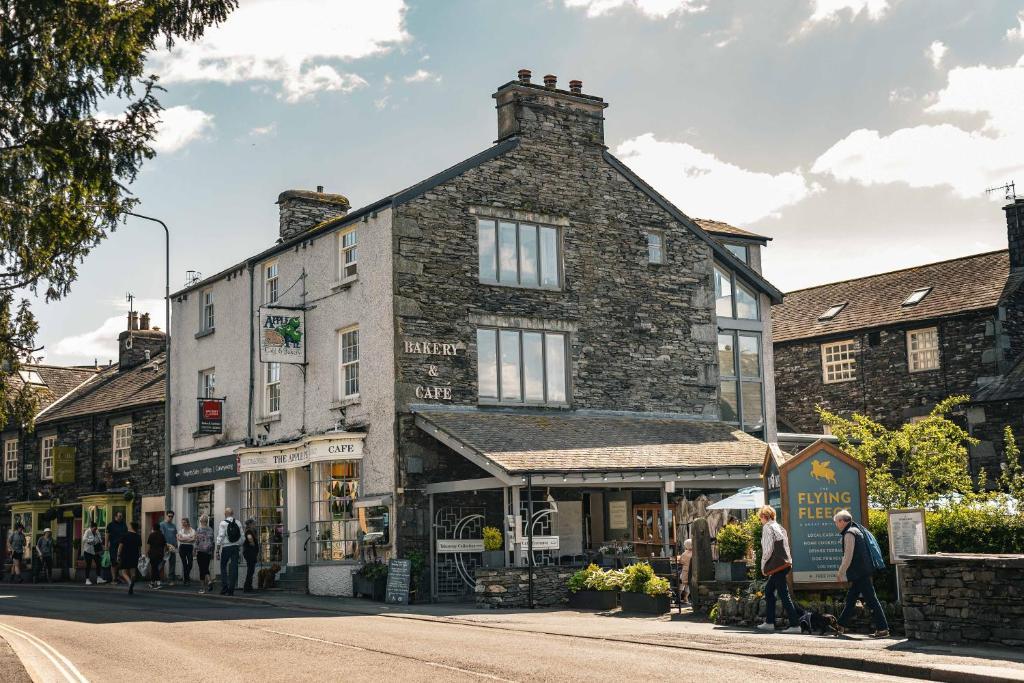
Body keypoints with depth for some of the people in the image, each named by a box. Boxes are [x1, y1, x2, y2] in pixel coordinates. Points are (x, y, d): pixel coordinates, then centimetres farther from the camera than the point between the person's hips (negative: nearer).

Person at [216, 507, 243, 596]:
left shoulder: (223, 523, -6)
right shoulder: (238, 523, 5)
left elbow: (220, 536, -10)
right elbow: (242, 536, 4)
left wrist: (218, 548, -6)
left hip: (226, 547, -3)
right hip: (235, 547, 3)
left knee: (223, 566, 9)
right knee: (234, 568, 3)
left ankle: (225, 587, 0)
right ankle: (231, 589, 3)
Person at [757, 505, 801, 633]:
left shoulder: (767, 527, -8)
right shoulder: (780, 527, 17)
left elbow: (768, 549, -15)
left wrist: (763, 565, -3)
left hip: (777, 565, -9)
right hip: (785, 563, 9)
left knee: (784, 595, -8)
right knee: (768, 590, 19)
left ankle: (795, 625, -10)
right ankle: (769, 622, 23)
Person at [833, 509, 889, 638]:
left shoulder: (849, 534, -14)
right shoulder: (855, 530, 17)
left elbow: (848, 557, -18)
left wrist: (840, 573, -11)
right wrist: (842, 572, 26)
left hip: (861, 574, -10)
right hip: (861, 573, 10)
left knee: (871, 600, -7)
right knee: (851, 598, 15)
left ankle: (883, 629, -5)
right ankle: (841, 626, 22)